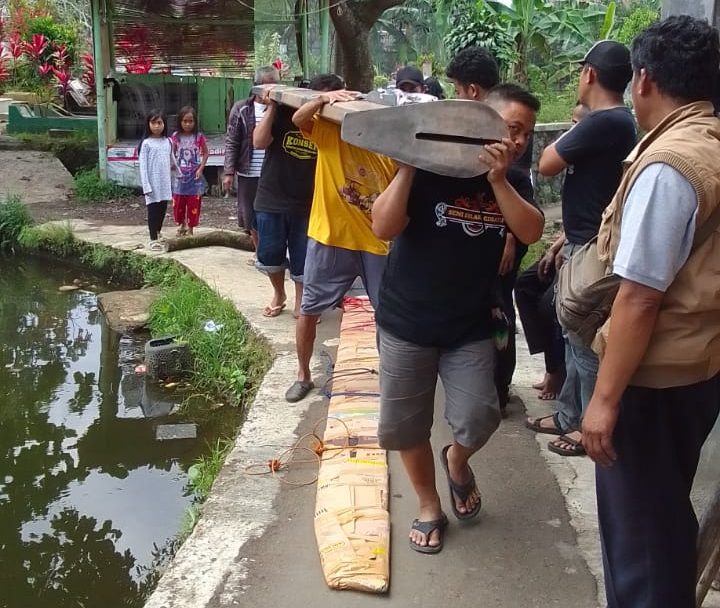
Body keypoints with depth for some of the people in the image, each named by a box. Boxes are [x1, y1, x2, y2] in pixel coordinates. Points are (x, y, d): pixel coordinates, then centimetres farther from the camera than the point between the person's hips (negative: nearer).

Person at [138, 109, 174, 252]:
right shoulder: (146, 143, -6)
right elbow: (143, 166, -8)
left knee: (163, 209, 13)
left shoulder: (168, 142, 8)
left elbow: (172, 161, 19)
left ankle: (158, 232, 32)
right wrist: (146, 186, -14)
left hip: (165, 183, 5)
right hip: (153, 184, -5)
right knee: (153, 210, -2)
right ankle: (153, 239, 2)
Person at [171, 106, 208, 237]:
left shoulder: (199, 137, -7)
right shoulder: (176, 137, -3)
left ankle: (190, 229, 17)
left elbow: (205, 153, 1)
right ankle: (182, 224, 30)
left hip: (194, 177, -1)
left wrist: (201, 169, -7)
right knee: (178, 204, 6)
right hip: (180, 176, 2)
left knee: (193, 204, 3)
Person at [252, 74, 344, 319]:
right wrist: (271, 108, -19)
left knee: (303, 258, 7)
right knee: (270, 254, 12)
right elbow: (259, 143, -16)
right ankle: (278, 294, 37)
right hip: (271, 199, 0)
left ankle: (300, 303, 26)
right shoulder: (283, 113, -9)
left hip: (306, 203, 0)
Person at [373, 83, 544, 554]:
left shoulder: (513, 182, 3)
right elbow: (383, 228, -19)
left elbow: (532, 232, -15)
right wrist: (407, 166, -24)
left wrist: (497, 179, -22)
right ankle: (430, 507, 30)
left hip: (471, 328, 3)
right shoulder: (429, 170, -11)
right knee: (405, 427, 7)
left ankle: (457, 460, 31)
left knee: (479, 420, -7)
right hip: (406, 323, -2)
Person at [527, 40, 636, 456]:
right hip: (586, 245, 10)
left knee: (586, 343, 2)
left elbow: (547, 165, -15)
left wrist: (573, 129, 0)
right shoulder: (617, 121, 11)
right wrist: (567, 241, 20)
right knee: (577, 338, 18)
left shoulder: (603, 122, -21)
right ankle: (570, 416, 30)